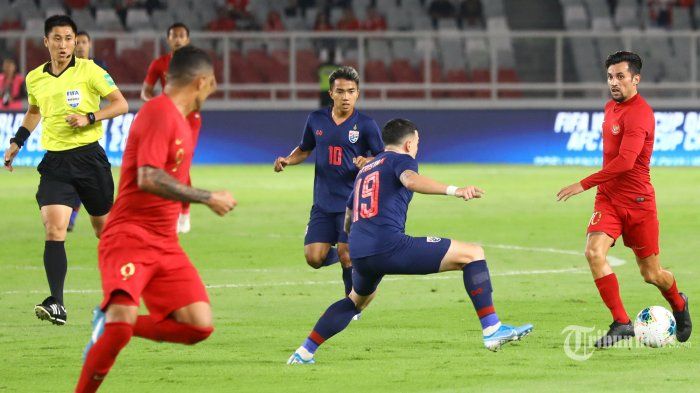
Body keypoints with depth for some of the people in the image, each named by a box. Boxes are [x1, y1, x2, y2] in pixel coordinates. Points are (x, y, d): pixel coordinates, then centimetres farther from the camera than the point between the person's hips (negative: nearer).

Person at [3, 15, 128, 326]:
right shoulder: (35, 79, 7)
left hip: (88, 157, -2)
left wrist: (89, 117, -18)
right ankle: (56, 304, -23)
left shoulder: (88, 70, -6)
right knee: (53, 228, -16)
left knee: (104, 228, 12)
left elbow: (121, 104, -5)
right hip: (55, 162, 2)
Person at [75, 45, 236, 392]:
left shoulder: (179, 118, 16)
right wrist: (207, 198, -19)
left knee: (200, 325, -8)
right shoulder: (160, 113, -13)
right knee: (123, 320, -27)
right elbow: (149, 179, -24)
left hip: (164, 246, 9)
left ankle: (112, 324, 9)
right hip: (128, 237, -9)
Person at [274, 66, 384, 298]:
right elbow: (305, 149, 19)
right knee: (314, 258, -5)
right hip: (323, 202, 3)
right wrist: (287, 160, 0)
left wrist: (367, 162, -21)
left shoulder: (366, 125, -5)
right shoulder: (316, 120, 4)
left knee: (347, 256, -9)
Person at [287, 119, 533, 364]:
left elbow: (348, 222, 38)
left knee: (359, 298, 39)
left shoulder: (365, 170, 30)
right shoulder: (400, 159, 7)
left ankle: (304, 353, 35)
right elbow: (410, 180, -20)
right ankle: (492, 330, -11)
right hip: (389, 245, -8)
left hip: (358, 252, 8)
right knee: (473, 254, -1)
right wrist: (454, 191, -30)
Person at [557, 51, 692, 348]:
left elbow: (625, 161, -28)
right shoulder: (611, 107, 9)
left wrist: (584, 184, -29)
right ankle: (621, 323, -17)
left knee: (651, 274, 5)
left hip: (638, 201, -6)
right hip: (608, 198, 6)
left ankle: (679, 305, 39)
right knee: (594, 252, -20)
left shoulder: (640, 114, -18)